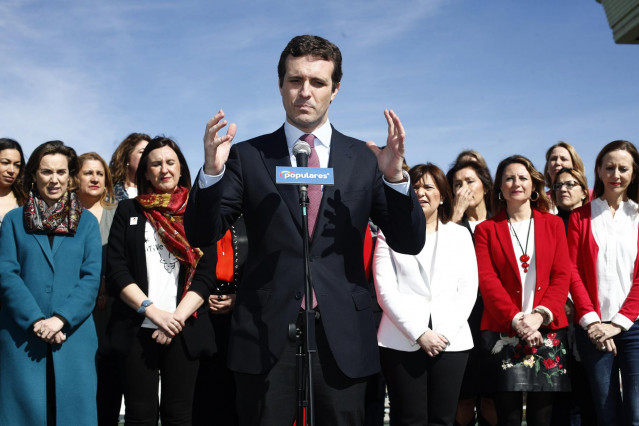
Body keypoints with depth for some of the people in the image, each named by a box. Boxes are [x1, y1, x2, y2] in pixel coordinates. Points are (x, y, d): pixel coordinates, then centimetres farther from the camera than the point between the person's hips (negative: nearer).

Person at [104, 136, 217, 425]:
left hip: (184, 330, 0)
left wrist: (178, 318, -11)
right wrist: (154, 312, -11)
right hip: (137, 329, 0)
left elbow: (206, 273, 1)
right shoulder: (128, 210, 11)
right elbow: (116, 270, 1)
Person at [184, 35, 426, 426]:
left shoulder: (365, 159, 4)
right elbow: (201, 236, 0)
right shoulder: (247, 157, 3)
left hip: (343, 336, 1)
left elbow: (410, 244, 1)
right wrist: (212, 171, -17)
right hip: (266, 334, 0)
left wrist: (395, 176, -16)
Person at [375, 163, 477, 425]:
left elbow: (468, 290, 5)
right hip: (402, 342, -1)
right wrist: (419, 333, -11)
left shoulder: (460, 235, 13)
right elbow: (386, 291, -2)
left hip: (451, 342, 2)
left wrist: (445, 333, -9)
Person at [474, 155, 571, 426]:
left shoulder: (553, 224, 13)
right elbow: (487, 281, -2)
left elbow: (562, 276, 5)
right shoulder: (486, 229, 8)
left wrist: (539, 315, -11)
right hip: (503, 331, -1)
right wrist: (516, 319, -15)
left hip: (548, 330, 1)